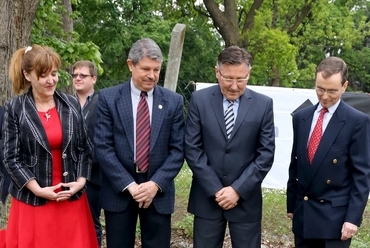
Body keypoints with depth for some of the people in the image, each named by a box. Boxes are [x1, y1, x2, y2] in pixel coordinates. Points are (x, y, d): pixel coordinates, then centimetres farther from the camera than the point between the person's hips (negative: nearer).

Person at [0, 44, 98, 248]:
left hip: (72, 199, 2)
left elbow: (85, 149, 7)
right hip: (32, 201, -2)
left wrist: (81, 181, -6)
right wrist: (39, 190, -14)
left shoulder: (72, 105, 4)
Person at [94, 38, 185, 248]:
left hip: (159, 190, 1)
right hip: (119, 190, -1)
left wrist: (156, 184, -12)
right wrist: (129, 185, -14)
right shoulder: (108, 98, -2)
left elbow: (178, 149, 0)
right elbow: (103, 147, -6)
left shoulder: (174, 101, 2)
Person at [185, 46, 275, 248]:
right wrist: (215, 189, -10)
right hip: (207, 197, 0)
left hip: (246, 199, 0)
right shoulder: (199, 100, -2)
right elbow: (192, 148, -4)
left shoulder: (263, 104, -2)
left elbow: (266, 154, -3)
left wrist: (238, 189, -11)